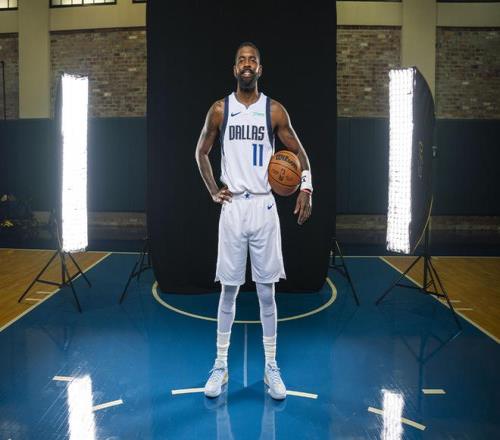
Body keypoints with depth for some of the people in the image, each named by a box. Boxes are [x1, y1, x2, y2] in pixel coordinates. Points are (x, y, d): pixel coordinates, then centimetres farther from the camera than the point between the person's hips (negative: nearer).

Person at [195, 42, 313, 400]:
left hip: (264, 207, 0)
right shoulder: (219, 110, 4)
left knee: (267, 291, 6)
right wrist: (213, 191, 3)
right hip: (232, 207, 0)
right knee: (228, 290, 7)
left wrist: (306, 187, -9)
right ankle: (221, 366, 21)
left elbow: (298, 151, 8)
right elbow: (202, 153, 15)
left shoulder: (274, 110, 3)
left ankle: (272, 367, 21)